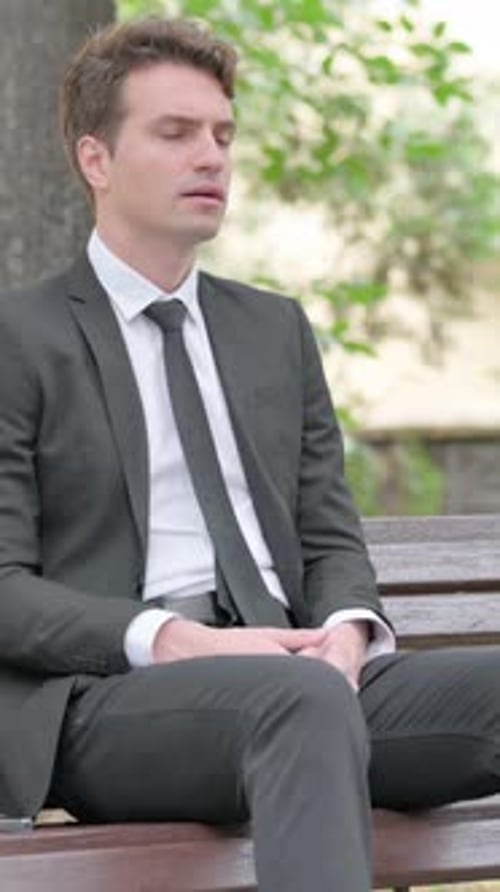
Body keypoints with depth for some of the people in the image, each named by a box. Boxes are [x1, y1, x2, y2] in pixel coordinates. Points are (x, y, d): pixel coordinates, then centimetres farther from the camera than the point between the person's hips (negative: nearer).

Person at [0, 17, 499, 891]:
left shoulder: (277, 329, 22)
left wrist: (347, 631, -6)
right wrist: (173, 639, -19)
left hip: (298, 677, 5)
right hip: (109, 702, -5)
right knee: (306, 701, -39)